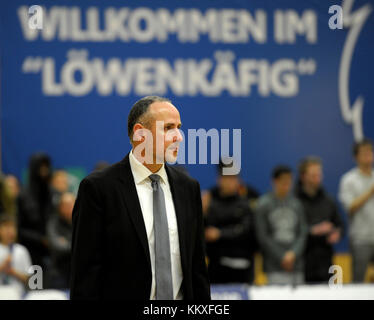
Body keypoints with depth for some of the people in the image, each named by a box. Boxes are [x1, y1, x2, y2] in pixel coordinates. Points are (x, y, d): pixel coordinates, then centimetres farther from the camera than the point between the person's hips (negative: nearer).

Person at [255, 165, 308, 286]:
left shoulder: (296, 203, 10)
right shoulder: (264, 204, 0)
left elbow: (303, 233, 8)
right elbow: (263, 236, -4)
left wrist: (293, 253, -8)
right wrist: (282, 258, -8)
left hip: (296, 265, 4)